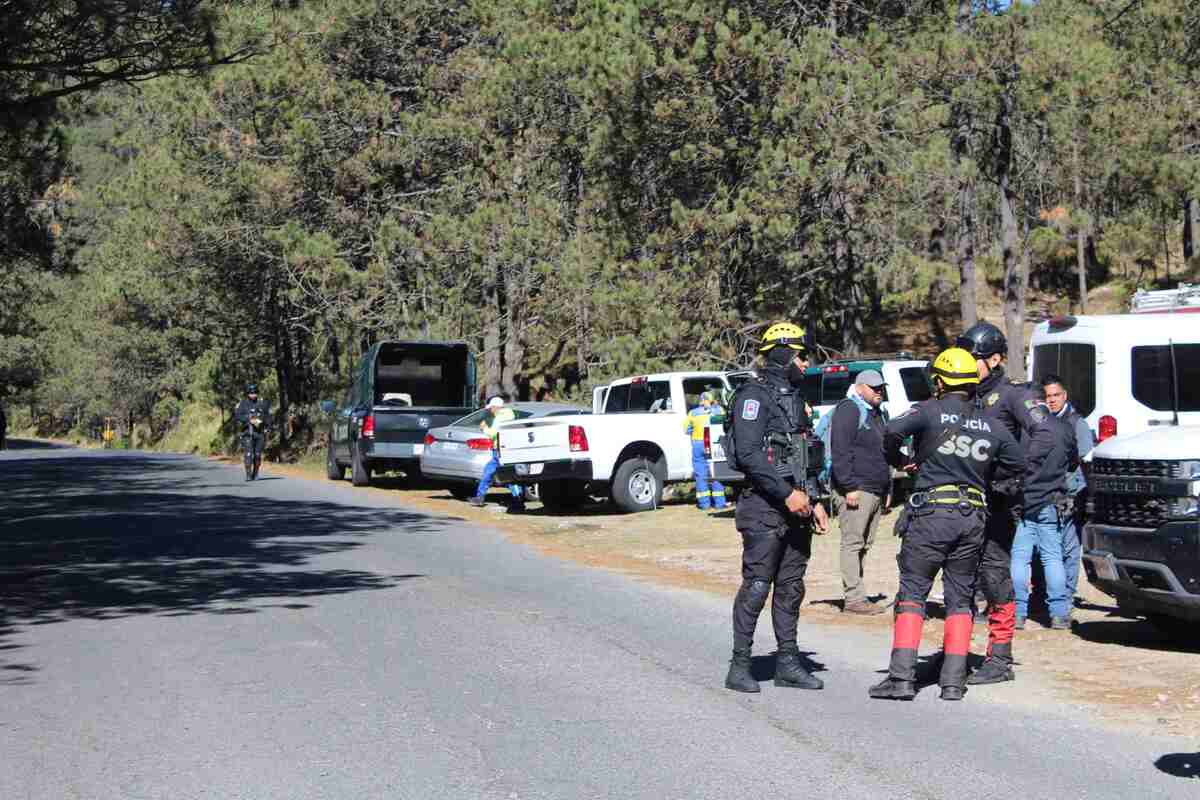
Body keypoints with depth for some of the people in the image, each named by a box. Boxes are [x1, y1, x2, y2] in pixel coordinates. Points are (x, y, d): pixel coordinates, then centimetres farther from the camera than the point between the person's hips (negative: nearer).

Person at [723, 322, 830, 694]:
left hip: (795, 509, 8)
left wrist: (814, 502, 16)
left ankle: (788, 662, 16)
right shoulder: (754, 396, -9)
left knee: (791, 588, 10)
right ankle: (740, 666, -2)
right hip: (764, 509, -8)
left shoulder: (795, 397, 19)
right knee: (756, 587, -7)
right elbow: (748, 454, -20)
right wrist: (787, 493, -21)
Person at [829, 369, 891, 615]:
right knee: (853, 543, -10)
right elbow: (840, 452, -16)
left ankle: (855, 596, 12)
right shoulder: (848, 410, -7)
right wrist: (850, 487, -20)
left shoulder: (877, 415, 23)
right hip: (856, 491, -9)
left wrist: (887, 490, 24)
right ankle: (854, 599, -12)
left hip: (876, 492, 9)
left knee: (864, 545, 8)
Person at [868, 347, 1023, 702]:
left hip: (931, 513, -4)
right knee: (960, 599, 11)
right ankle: (953, 681, 7)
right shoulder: (990, 426, 10)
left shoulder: (930, 411, -4)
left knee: (912, 593, 1)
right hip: (973, 517, 4)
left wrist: (898, 460, 0)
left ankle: (902, 676, -7)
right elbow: (1015, 461, 17)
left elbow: (892, 431, -19)